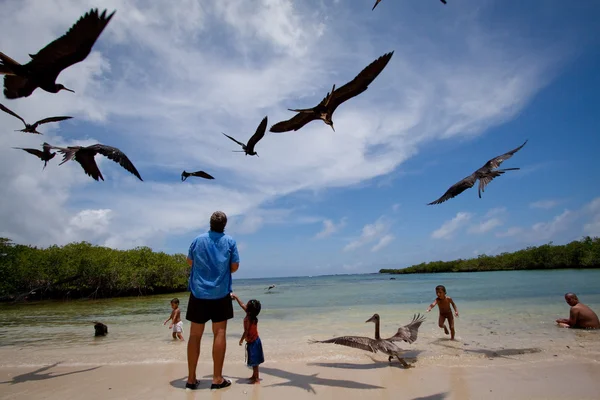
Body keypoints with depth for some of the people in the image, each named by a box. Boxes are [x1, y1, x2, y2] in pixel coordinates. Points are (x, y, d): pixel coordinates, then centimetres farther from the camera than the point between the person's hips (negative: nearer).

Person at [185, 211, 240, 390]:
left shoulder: (198, 240, 2)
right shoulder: (229, 241, -2)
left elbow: (190, 262, 15)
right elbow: (235, 266, 0)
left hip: (199, 292, 2)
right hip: (221, 293, -2)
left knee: (195, 335, 8)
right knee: (220, 333, 3)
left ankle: (191, 378, 12)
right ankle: (217, 378, 5)